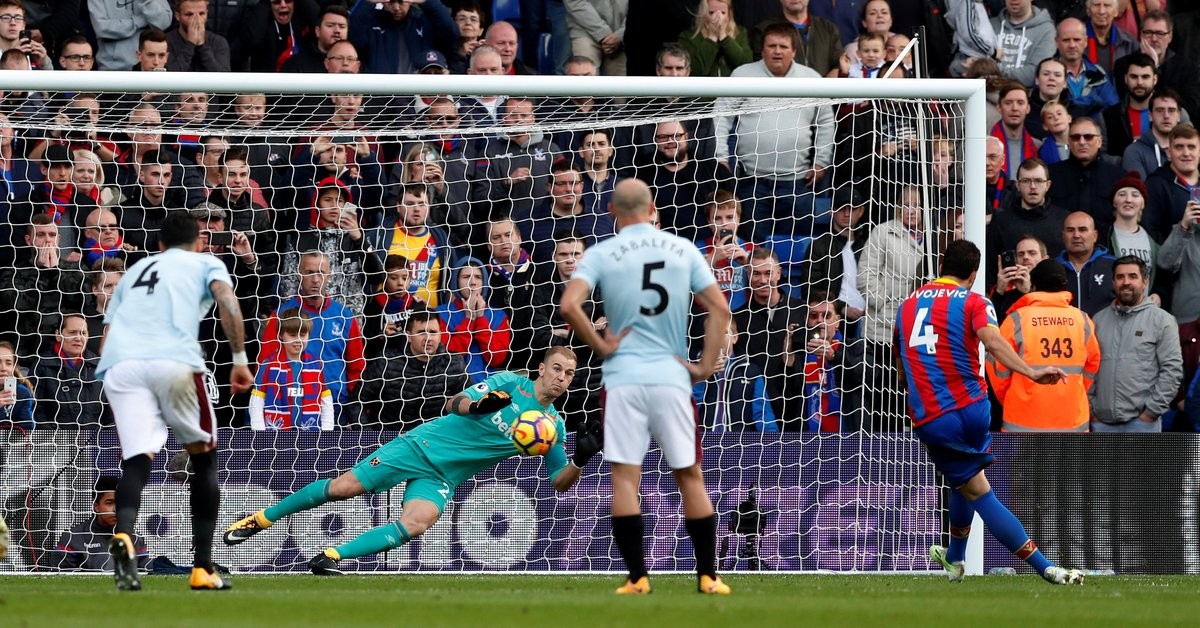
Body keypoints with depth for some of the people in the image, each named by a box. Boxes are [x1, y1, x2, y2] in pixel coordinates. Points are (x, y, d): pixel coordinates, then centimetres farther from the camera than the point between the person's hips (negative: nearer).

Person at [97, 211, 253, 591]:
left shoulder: (135, 270, 34)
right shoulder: (205, 264, 23)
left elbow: (107, 338, 27)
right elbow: (227, 301, 0)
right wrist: (240, 359, 1)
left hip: (120, 363, 3)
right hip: (174, 361, -3)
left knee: (136, 461, -6)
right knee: (203, 458, 15)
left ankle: (123, 537, -38)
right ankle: (203, 568, 10)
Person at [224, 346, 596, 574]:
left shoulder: (553, 425, 5)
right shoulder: (509, 383, -3)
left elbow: (560, 482, 5)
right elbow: (454, 404, -6)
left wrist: (580, 460, -17)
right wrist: (476, 404, -29)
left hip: (442, 479, 2)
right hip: (422, 446, -2)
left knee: (415, 525, -27)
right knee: (344, 486, -10)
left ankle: (333, 557, -21)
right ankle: (260, 519, 7)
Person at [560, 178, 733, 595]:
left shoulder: (600, 254, -1)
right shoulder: (684, 250, 6)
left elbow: (569, 305, -15)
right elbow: (719, 308, 3)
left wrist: (601, 346, -4)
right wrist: (706, 366, 5)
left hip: (623, 377, -2)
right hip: (672, 376, 2)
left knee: (625, 477, 1)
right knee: (689, 475, 9)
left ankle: (637, 577, -3)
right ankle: (708, 576, 9)